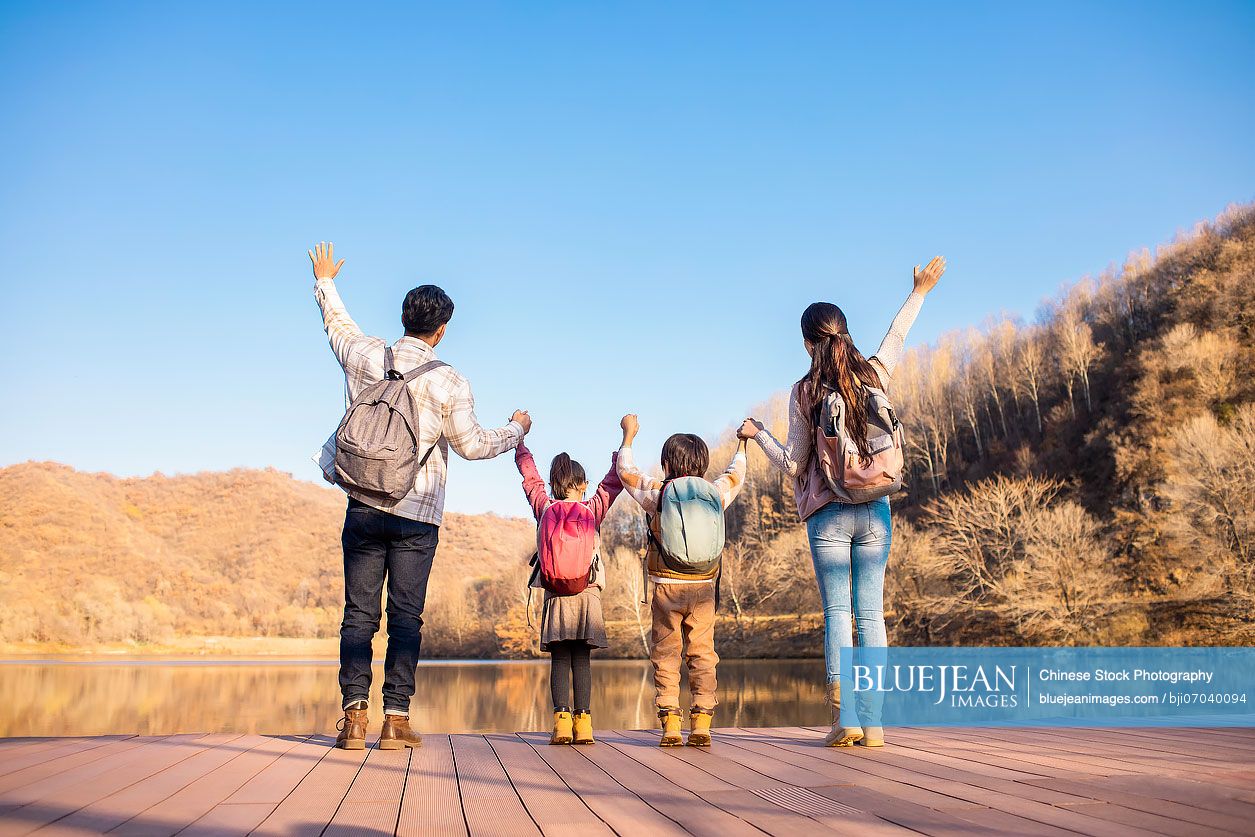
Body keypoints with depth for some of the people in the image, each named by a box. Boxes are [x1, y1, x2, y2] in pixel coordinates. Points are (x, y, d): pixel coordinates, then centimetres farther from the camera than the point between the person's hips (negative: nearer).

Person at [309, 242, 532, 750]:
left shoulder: (366, 356, 2)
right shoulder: (448, 383, -6)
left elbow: (337, 323, 24)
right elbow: (471, 445, 1)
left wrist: (324, 283, 44)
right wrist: (517, 429, 19)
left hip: (364, 507, 2)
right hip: (417, 516, -2)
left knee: (359, 613, 6)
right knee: (405, 617, 4)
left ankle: (354, 713, 0)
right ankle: (396, 718, 3)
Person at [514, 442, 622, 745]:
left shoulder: (544, 508, 4)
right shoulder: (593, 509, 2)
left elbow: (530, 477, 18)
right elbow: (613, 481, 13)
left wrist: (520, 442, 33)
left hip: (555, 596, 0)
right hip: (588, 594, 0)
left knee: (560, 659, 2)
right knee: (582, 659, 2)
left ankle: (561, 720, -10)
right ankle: (583, 722, -4)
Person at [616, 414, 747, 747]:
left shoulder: (658, 493, -2)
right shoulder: (716, 493, 4)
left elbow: (626, 472, 13)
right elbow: (736, 475, 25)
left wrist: (629, 435, 25)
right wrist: (742, 443, 42)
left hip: (667, 586, -2)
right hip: (704, 588, 2)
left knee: (665, 654, 4)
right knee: (702, 653, 6)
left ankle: (670, 725, 1)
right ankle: (701, 723, 3)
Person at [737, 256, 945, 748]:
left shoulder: (805, 393, -6)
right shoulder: (875, 375, 3)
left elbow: (794, 465, -3)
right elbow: (897, 336, 24)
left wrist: (757, 434, 13)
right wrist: (919, 292, 39)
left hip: (828, 514, -3)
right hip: (875, 512, 3)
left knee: (837, 613, 1)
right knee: (871, 613, 4)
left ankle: (844, 718, -2)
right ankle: (874, 722, 4)